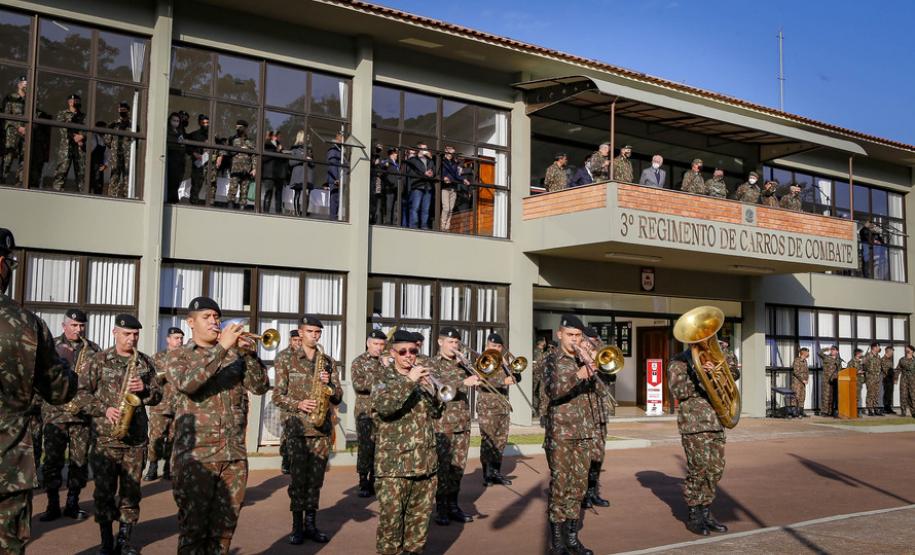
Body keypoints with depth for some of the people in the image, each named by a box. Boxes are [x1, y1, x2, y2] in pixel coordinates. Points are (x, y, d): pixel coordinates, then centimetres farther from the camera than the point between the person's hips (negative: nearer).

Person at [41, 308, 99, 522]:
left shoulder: (93, 349, 9)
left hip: (83, 413, 1)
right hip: (55, 412, -1)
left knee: (80, 460, 4)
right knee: (53, 459, 1)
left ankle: (72, 503, 15)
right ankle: (53, 505, 11)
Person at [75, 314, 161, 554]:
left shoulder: (145, 362, 9)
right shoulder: (99, 360, 2)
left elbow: (157, 396, 11)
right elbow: (82, 393, -2)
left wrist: (145, 389, -9)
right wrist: (104, 409, -15)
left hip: (136, 438, 2)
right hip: (105, 436, -2)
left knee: (131, 490, 5)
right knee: (104, 490, 1)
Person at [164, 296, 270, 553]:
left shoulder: (235, 354, 12)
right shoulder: (178, 356, 3)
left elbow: (260, 386, 3)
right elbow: (187, 383, -18)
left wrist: (250, 354, -12)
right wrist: (221, 347, -21)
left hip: (235, 454, 3)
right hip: (195, 455, -3)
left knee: (224, 527, 9)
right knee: (193, 527, 2)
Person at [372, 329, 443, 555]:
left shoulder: (421, 377, 14)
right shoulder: (385, 379, -2)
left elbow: (436, 413, 13)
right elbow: (382, 406, -24)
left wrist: (433, 391, -6)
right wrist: (409, 381, -28)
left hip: (425, 460, 5)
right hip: (394, 463, -5)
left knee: (420, 514, 11)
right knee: (391, 516, -5)